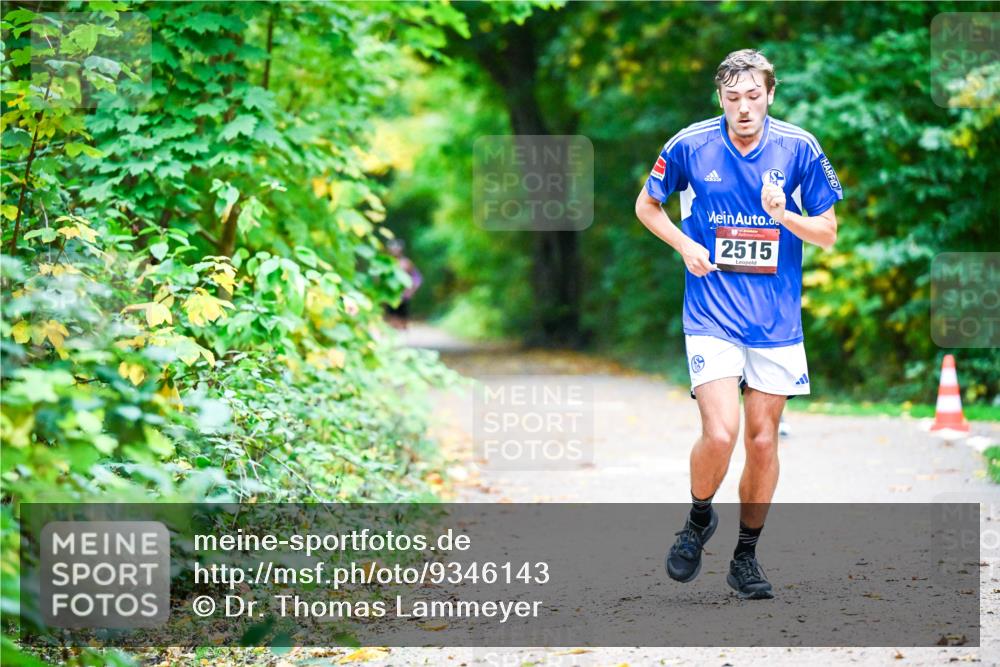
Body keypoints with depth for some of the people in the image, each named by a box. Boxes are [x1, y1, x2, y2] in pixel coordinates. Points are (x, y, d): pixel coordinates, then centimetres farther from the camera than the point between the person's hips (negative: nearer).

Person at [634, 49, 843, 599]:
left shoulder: (799, 148, -3)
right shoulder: (690, 146, -5)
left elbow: (828, 233, 2)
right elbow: (646, 205, 11)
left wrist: (784, 215, -17)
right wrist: (685, 245, -6)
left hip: (777, 321, 2)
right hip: (711, 318, -2)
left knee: (763, 441, 6)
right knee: (720, 433, -17)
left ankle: (746, 558, 22)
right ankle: (699, 518, 13)